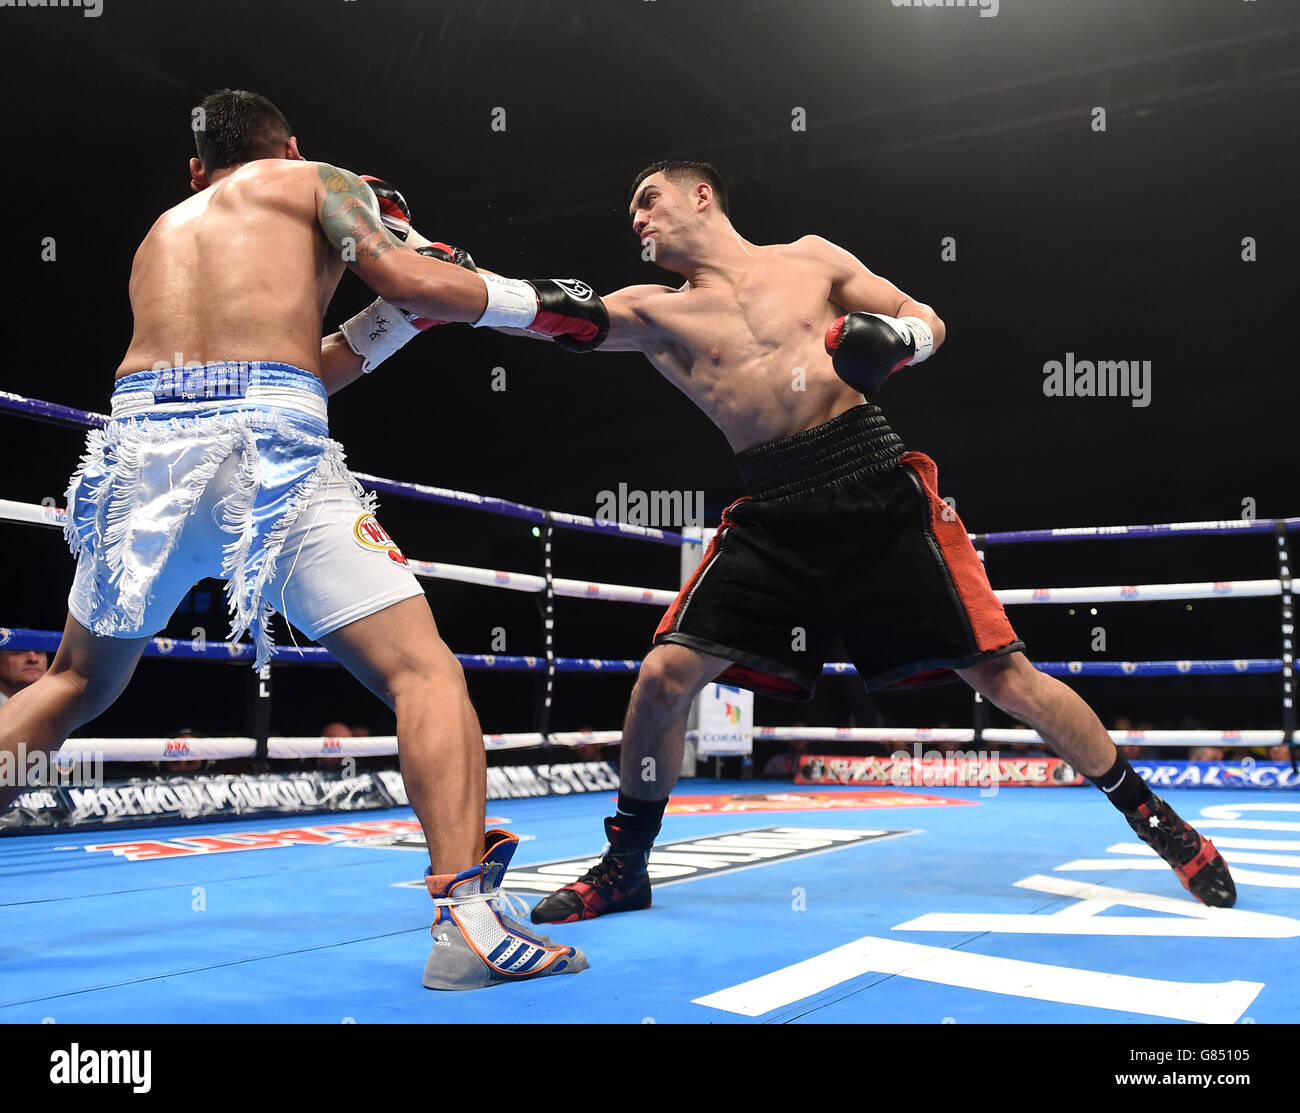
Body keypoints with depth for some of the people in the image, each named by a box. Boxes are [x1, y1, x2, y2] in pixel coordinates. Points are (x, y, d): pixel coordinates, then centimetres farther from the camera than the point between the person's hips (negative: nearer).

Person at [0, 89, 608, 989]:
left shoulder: (163, 231, 34)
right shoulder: (313, 181, 20)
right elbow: (410, 279, 2)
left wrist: (400, 319, 37)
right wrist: (536, 301, 16)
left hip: (140, 439, 6)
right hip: (267, 450, -5)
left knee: (77, 684, 25)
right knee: (423, 672, -5)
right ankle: (467, 917, -19)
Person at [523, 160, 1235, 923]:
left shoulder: (811, 257, 11)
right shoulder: (655, 311, 10)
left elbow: (930, 323, 13)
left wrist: (893, 335, -8)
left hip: (877, 489, -1)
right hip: (775, 518, 2)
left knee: (1001, 673, -2)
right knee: (667, 673, -10)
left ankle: (1154, 817, 16)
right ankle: (625, 866, 10)